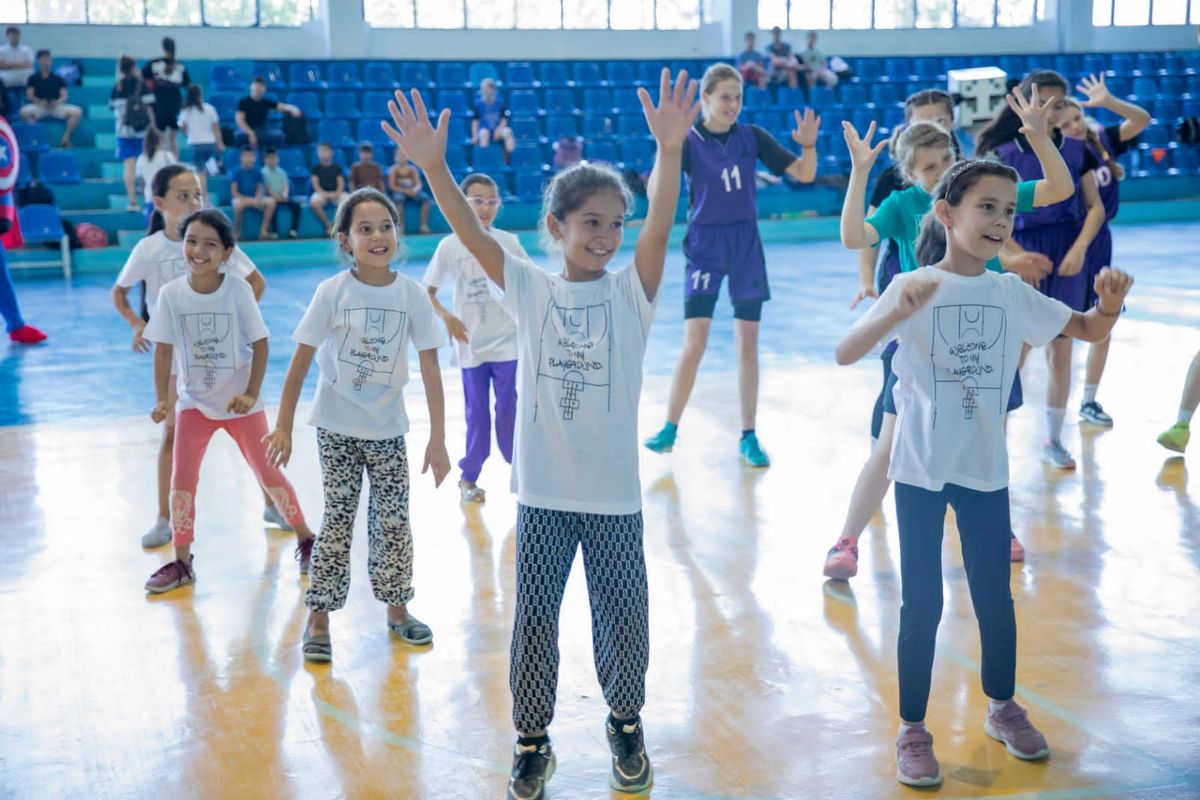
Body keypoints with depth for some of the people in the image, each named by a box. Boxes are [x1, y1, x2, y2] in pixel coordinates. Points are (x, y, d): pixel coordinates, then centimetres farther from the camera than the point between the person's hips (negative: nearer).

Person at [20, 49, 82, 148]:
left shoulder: (58, 79, 14)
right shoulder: (33, 78, 11)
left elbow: (64, 96, 6)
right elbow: (29, 95, 3)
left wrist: (58, 102, -17)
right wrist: (39, 102, -18)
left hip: (56, 106, 1)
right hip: (39, 107, -1)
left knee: (77, 112, -26)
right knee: (24, 111, -35)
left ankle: (65, 138, -19)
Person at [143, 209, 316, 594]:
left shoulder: (239, 290, -15)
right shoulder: (171, 294, -10)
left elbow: (260, 344, -9)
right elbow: (164, 350, -8)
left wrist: (250, 394, -18)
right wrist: (162, 400, -18)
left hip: (239, 402, -2)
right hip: (194, 401, 2)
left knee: (268, 473, 6)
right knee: (181, 479, -1)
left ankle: (305, 540, 25)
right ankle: (181, 562, 12)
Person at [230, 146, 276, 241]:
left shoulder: (257, 171, 3)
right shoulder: (237, 171, -5)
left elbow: (260, 189, 6)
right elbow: (234, 191, -8)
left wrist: (256, 199, -16)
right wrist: (248, 200, -18)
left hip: (255, 199, 3)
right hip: (241, 198, -3)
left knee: (271, 201, -23)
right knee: (238, 203, -39)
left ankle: (264, 229, -20)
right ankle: (237, 231, -22)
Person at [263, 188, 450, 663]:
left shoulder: (411, 294, -7)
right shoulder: (333, 292, -10)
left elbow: (430, 368, -5)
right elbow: (301, 361, -6)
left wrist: (437, 439, -6)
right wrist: (283, 426, -7)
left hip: (388, 429, 2)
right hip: (337, 428, -2)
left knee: (393, 520, 8)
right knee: (338, 519, 1)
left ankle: (397, 608, 26)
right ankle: (318, 619, 13)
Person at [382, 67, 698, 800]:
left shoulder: (630, 293, -4)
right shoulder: (529, 289, -1)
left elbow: (661, 227, -19)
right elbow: (471, 232, -11)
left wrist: (670, 149, -34)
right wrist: (433, 163, -24)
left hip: (614, 493, 0)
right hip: (543, 490, 0)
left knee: (623, 620, 12)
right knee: (534, 622, 9)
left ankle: (627, 726, 37)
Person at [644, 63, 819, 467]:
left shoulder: (752, 137, 0)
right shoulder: (689, 141, -8)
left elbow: (804, 174, 2)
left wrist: (808, 145, -18)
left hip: (746, 244, 3)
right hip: (705, 245, -3)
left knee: (747, 344, 4)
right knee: (694, 345, -7)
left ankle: (748, 437, 13)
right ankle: (669, 429, 8)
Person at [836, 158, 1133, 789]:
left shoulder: (1012, 293, 2)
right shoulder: (914, 289, -11)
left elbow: (1089, 330, 11)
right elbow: (845, 354, -24)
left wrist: (1110, 302, -12)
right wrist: (896, 312, -42)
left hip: (985, 470, 4)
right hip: (920, 470, -4)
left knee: (995, 597, 15)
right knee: (922, 604, 4)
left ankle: (1003, 708, 36)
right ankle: (912, 729, 19)